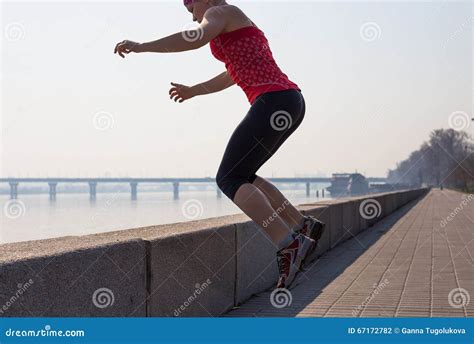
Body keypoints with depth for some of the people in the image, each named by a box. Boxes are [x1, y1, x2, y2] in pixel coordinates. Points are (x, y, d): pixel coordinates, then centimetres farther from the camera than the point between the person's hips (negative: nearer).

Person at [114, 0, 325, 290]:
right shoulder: (242, 27, 31)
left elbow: (197, 37, -20)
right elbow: (232, 77, 46)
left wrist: (142, 46, -14)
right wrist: (193, 91, 52)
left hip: (273, 102, -9)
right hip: (291, 102, 9)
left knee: (229, 179, -8)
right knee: (241, 177, 17)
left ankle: (288, 245, -20)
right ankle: (304, 226, 12)